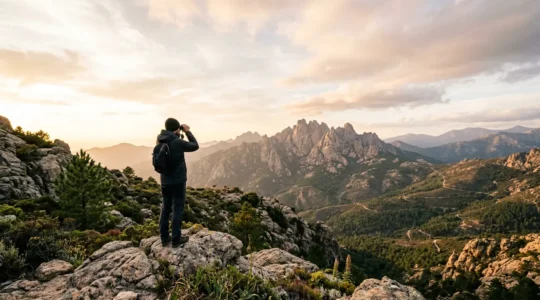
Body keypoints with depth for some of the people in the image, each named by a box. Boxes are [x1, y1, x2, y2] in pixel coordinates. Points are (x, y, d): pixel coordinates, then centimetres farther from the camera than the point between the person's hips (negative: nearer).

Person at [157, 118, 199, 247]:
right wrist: (188, 132, 2)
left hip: (165, 181, 7)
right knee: (177, 209, 3)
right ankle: (176, 239, 11)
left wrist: (180, 134, 11)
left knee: (165, 208, 14)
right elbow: (195, 146, -5)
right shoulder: (177, 142, -19)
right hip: (178, 181, -7)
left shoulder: (160, 141, 1)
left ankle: (164, 238, 21)